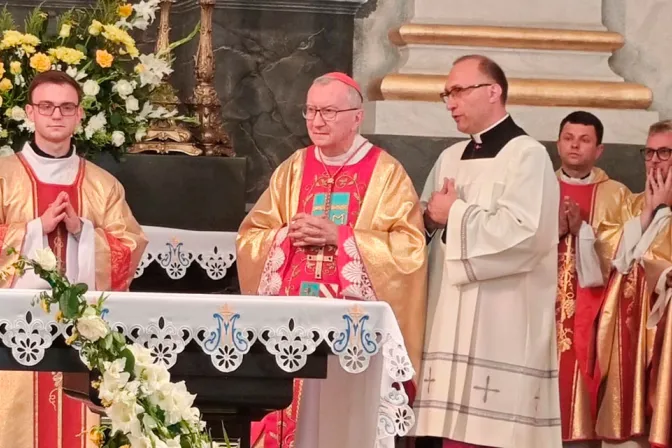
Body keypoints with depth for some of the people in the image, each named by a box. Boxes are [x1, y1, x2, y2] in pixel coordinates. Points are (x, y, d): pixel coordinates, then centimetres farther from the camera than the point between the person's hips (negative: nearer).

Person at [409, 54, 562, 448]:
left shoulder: (527, 156, -5)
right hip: (448, 324, 7)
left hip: (496, 332, -7)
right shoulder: (450, 158, 18)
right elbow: (426, 220, 22)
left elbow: (523, 232, -18)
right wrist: (430, 217, -2)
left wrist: (455, 215, -8)